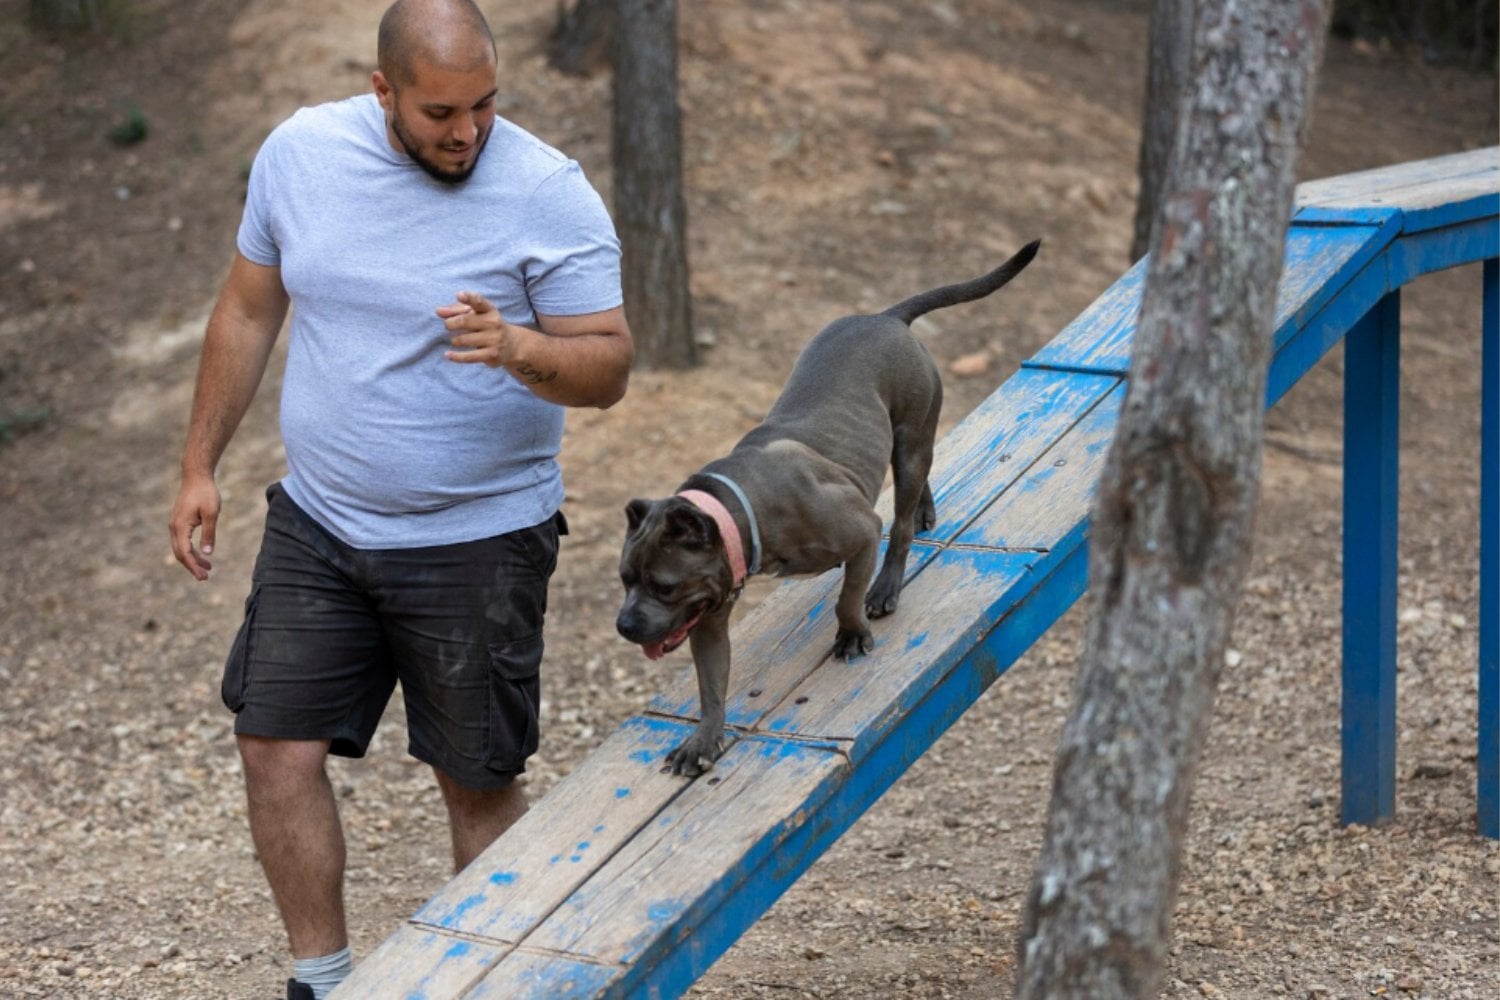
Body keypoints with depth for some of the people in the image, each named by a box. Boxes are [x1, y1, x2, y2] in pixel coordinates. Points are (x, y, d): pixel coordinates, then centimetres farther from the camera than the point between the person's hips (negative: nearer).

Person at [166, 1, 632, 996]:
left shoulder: (552, 195, -15)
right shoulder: (299, 151, -3)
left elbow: (608, 369, -14)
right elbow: (249, 310, 9)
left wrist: (519, 349, -35)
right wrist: (200, 466, 10)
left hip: (479, 537, -4)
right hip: (317, 522, 4)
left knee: (480, 781, 6)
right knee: (277, 748, 3)